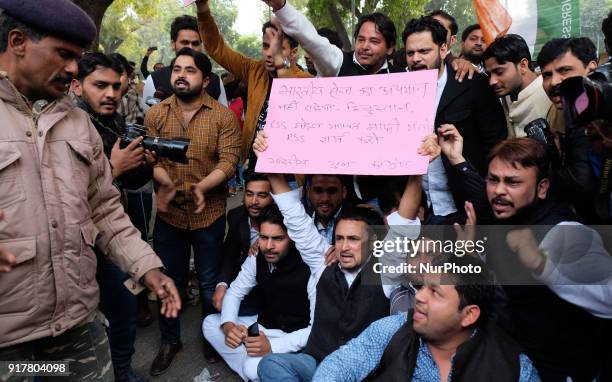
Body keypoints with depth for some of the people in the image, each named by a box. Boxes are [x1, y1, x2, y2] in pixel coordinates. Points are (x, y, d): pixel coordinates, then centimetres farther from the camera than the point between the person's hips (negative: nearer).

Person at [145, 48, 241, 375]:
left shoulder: (223, 116, -6)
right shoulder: (155, 114, 1)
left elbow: (229, 161, -13)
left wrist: (202, 187, -28)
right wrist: (163, 181, -25)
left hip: (209, 213, -2)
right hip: (168, 213, 2)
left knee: (209, 283, 13)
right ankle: (169, 341, 36)